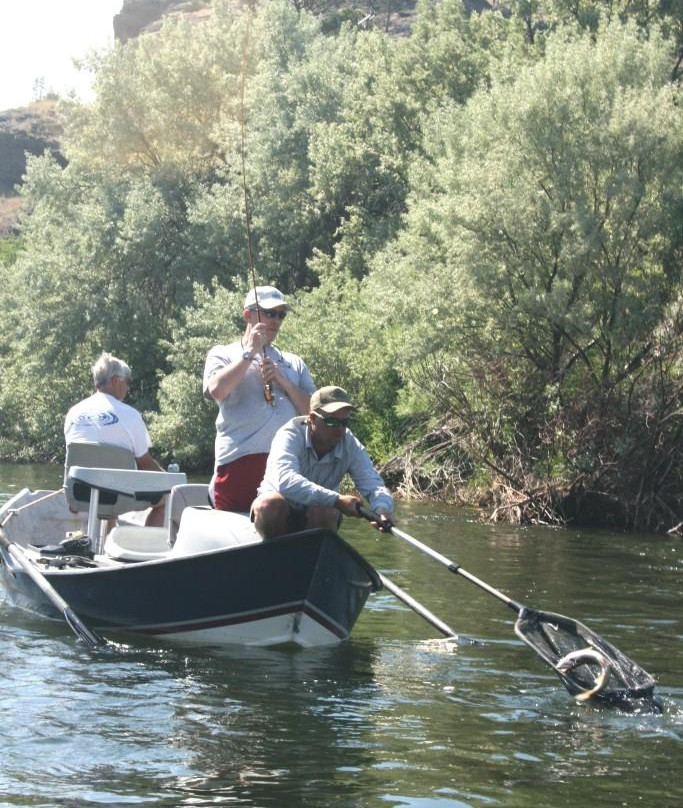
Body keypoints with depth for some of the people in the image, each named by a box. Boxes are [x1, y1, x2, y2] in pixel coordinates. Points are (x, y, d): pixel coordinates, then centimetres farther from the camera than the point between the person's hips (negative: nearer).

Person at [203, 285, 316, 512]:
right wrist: (250, 352, -2)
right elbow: (217, 390, -10)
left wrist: (282, 381, 0)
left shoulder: (294, 363, 23)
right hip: (239, 460, -3)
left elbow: (312, 411, 12)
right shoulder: (223, 355, 13)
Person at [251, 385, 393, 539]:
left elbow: (374, 485, -20)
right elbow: (286, 481, -43)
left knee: (325, 513, -31)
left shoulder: (351, 446, -12)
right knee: (272, 503, -35)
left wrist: (382, 509, -47)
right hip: (278, 514, -2)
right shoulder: (291, 435, -25)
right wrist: (337, 500, -51)